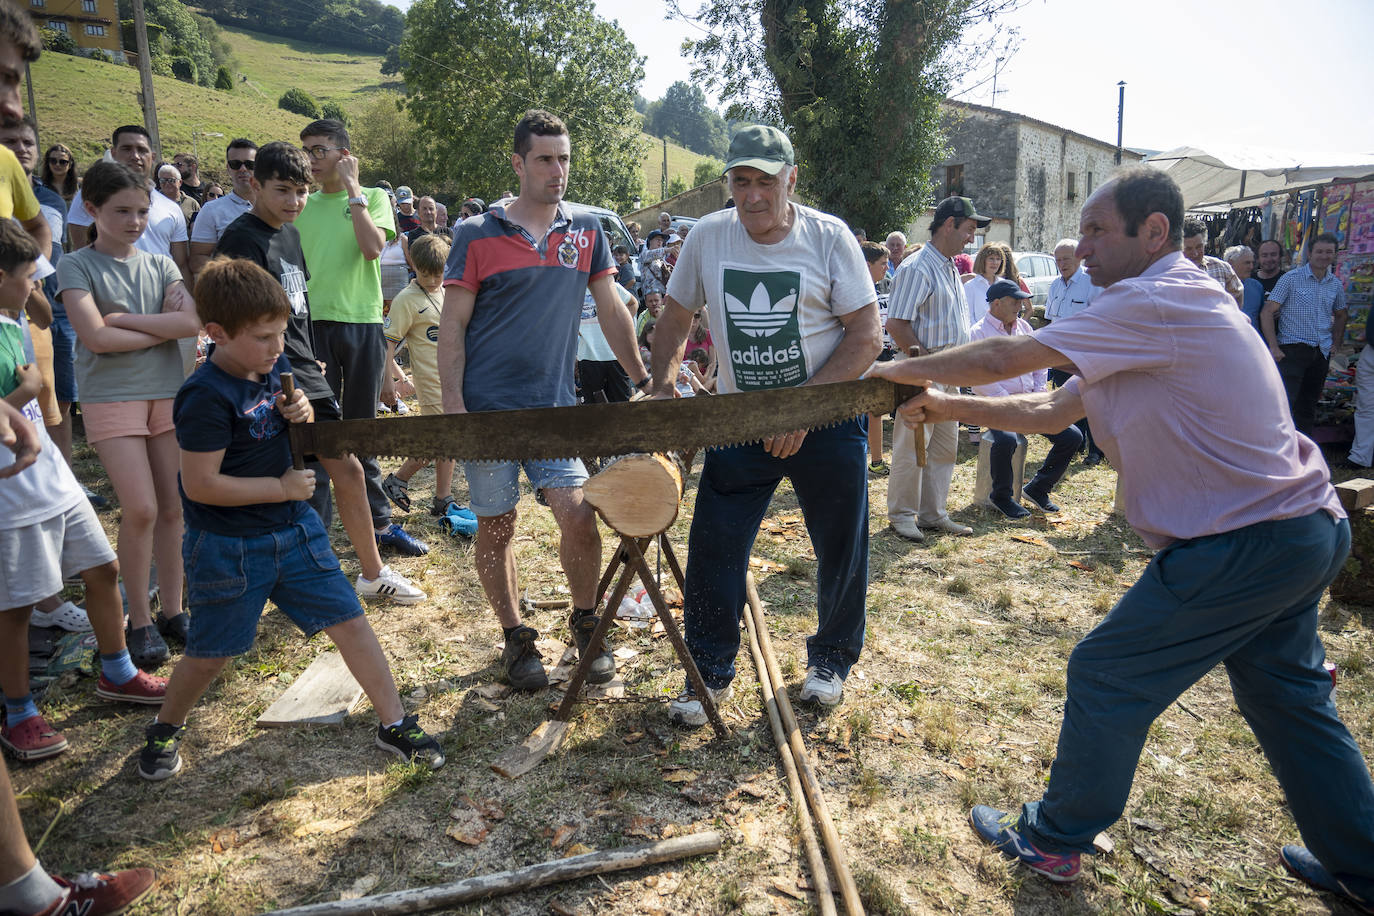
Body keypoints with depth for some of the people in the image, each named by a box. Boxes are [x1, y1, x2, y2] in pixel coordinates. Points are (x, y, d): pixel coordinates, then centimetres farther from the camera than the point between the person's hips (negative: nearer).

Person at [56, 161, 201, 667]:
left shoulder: (160, 264, 10)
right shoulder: (77, 266, 0)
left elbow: (191, 322, -6)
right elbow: (97, 337, -14)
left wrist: (124, 319, -11)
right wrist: (164, 328, -6)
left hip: (168, 393, 4)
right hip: (111, 398, -4)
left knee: (174, 508, 5)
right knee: (140, 510, -10)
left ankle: (173, 610, 18)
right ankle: (139, 622, 5)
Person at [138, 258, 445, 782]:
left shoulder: (274, 366, 1)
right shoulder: (208, 397, -22)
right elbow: (200, 484, -24)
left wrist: (302, 413, -7)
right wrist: (282, 487, -17)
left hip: (292, 529, 6)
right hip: (228, 548, -6)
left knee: (349, 621, 3)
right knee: (210, 655, 11)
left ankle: (394, 724, 14)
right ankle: (164, 730, 41)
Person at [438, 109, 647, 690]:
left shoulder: (585, 231, 7)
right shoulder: (477, 235, -2)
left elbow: (611, 311, 12)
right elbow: (452, 327, -2)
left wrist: (646, 382, 10)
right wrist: (453, 407, -9)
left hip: (555, 407, 2)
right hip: (489, 408, -2)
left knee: (578, 513, -9)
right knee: (496, 527, 6)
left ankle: (585, 622, 15)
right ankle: (515, 637, 26)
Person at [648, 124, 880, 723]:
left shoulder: (829, 237, -10)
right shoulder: (707, 237, -2)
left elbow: (867, 335, -11)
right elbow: (674, 319, 10)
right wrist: (661, 392, -2)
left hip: (828, 420, -1)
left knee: (841, 549, 8)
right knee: (712, 547, -2)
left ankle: (831, 658, 33)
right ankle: (711, 672, 16)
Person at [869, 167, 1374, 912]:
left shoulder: (1157, 301, -18)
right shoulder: (1163, 319, 14)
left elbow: (1003, 357, -19)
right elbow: (1049, 411, 12)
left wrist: (898, 370, -6)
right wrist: (950, 406, 6)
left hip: (1243, 546, -10)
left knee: (1105, 678, 1)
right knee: (1288, 696, 23)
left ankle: (1053, 841, 19)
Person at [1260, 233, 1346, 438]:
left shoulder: (1336, 284, 10)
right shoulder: (1291, 279, -7)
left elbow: (1340, 315, 27)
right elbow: (1266, 313, -11)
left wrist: (1337, 343, 14)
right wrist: (1273, 347, -16)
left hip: (1322, 352, 6)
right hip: (1293, 349, -6)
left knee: (1308, 405, 14)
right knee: (1285, 403, -13)